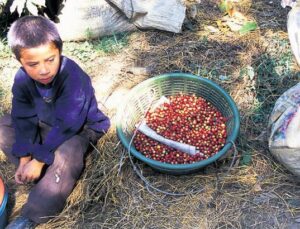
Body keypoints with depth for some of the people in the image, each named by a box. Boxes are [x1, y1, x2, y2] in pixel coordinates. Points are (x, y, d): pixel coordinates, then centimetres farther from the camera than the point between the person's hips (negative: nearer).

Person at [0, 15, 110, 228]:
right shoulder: (22, 79, -14)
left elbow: (66, 126, -32)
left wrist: (39, 159, -29)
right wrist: (25, 159, -18)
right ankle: (38, 173, -12)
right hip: (45, 124, 7)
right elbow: (24, 119, -9)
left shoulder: (73, 78, -33)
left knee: (67, 152, -37)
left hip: (80, 128, -7)